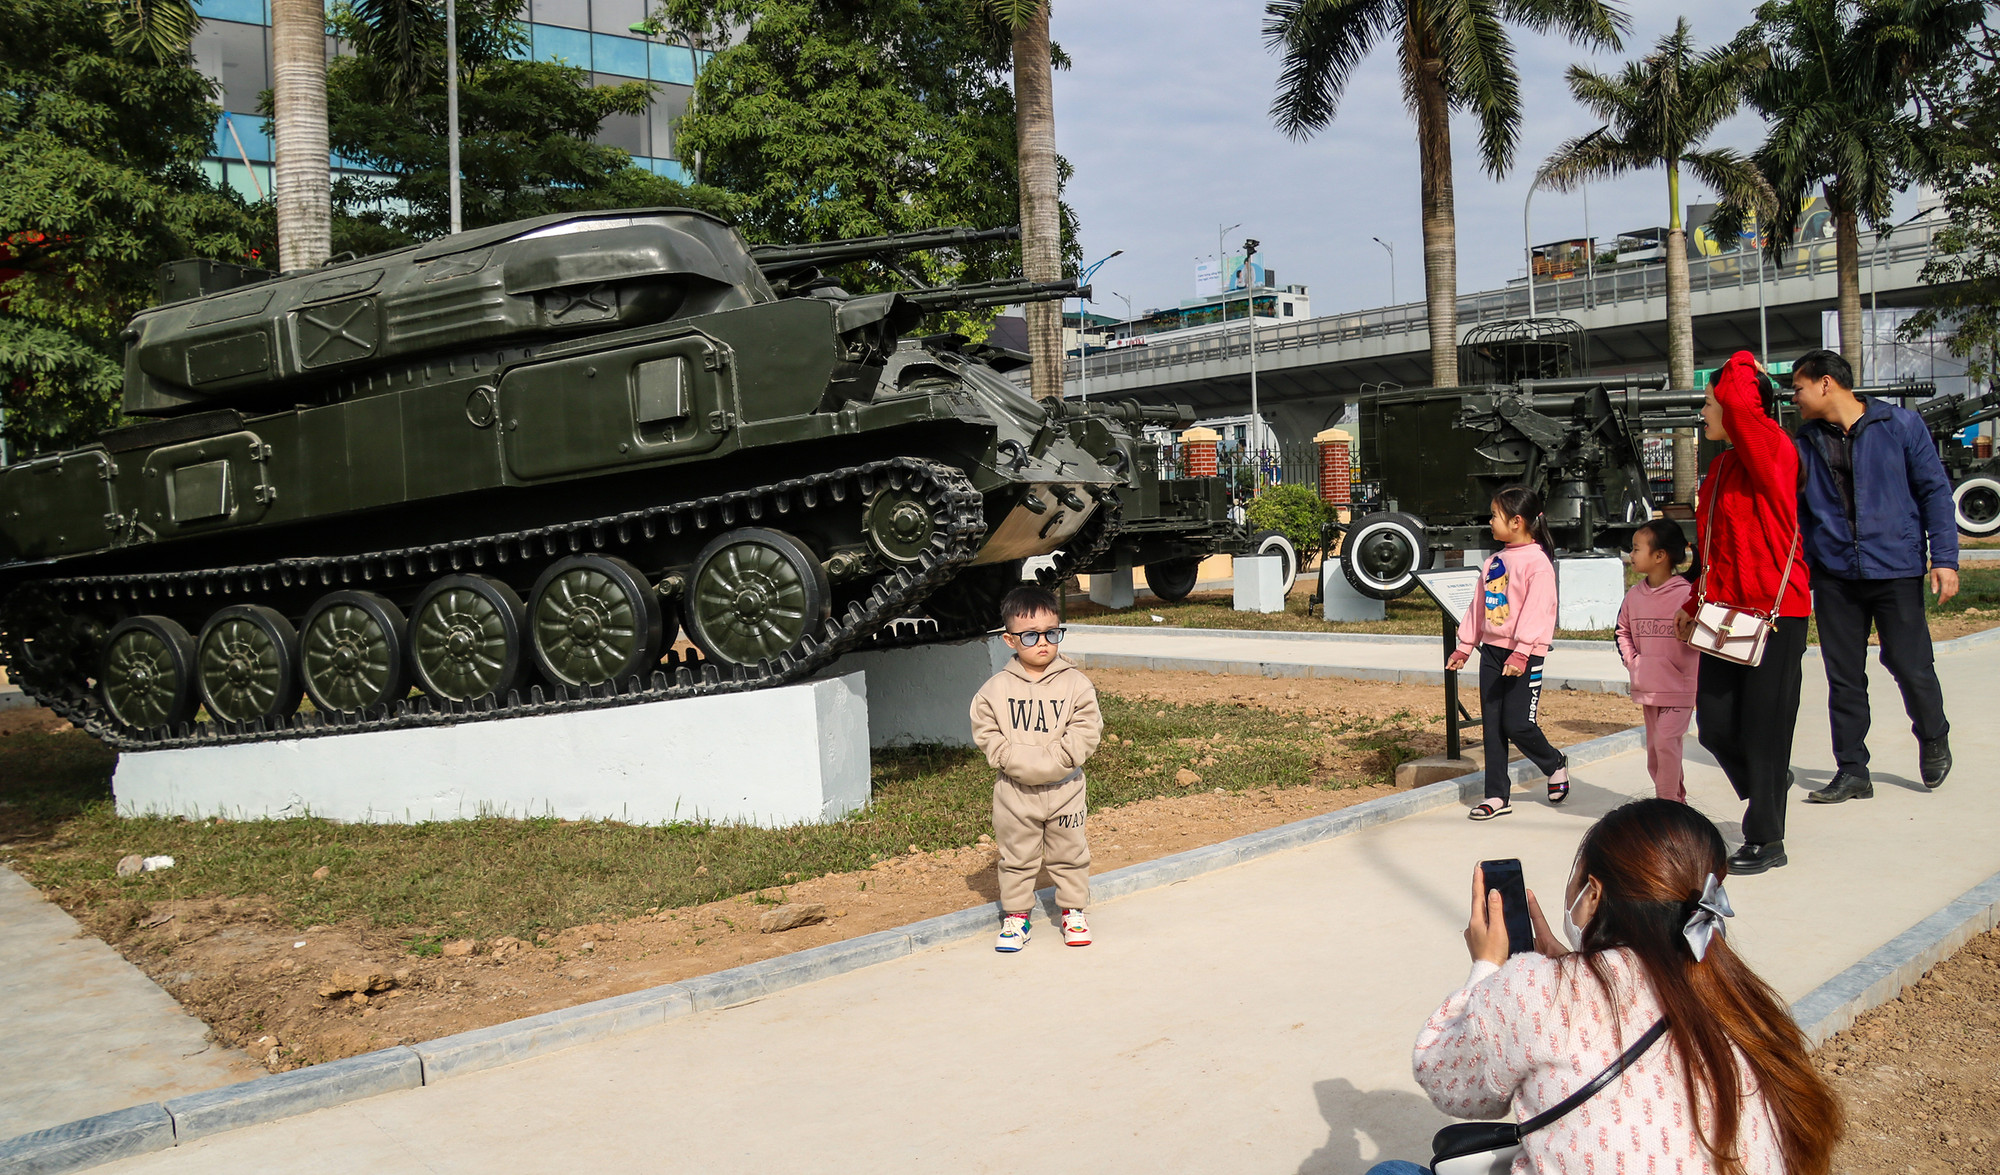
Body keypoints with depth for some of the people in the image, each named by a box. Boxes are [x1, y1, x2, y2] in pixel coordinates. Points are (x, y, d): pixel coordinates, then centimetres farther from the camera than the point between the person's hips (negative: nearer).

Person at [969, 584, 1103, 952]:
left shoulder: (1075, 684, -4)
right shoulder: (995, 690, -4)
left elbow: (1087, 730, -7)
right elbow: (986, 734, -3)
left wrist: (1053, 759, -18)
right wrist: (1018, 760, -17)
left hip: (1064, 787, 0)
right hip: (1015, 791, 0)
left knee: (1069, 853, 12)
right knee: (1016, 856, 10)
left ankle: (1074, 911, 29)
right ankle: (1016, 915, 24)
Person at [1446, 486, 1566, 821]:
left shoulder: (1537, 561, -12)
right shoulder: (1493, 562, 13)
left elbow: (1537, 611, -19)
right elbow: (1478, 605, 19)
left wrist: (1520, 654, -25)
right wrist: (1464, 647, 18)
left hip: (1525, 655, -7)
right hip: (1492, 650, 7)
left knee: (1517, 724, -7)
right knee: (1492, 724, 6)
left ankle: (1555, 764, 22)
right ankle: (1497, 796, 13)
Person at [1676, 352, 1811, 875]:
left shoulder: (1773, 451, -12)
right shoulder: (1721, 465, 14)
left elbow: (1739, 400, -30)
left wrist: (1740, 366, -9)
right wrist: (1695, 601, 20)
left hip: (1775, 613, -8)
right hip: (1726, 611, 8)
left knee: (1763, 727, 0)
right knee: (1714, 723, 8)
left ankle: (1765, 841, 12)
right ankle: (1766, 787, 35)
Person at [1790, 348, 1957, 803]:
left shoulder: (1901, 425, -2)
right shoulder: (1807, 441, 7)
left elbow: (1935, 491, -1)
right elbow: (1797, 509, 12)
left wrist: (1944, 557, -7)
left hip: (1896, 569, -3)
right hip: (1834, 575, 3)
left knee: (1910, 666, 0)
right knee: (1844, 677, 5)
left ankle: (1934, 739, 31)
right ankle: (1852, 772, 16)